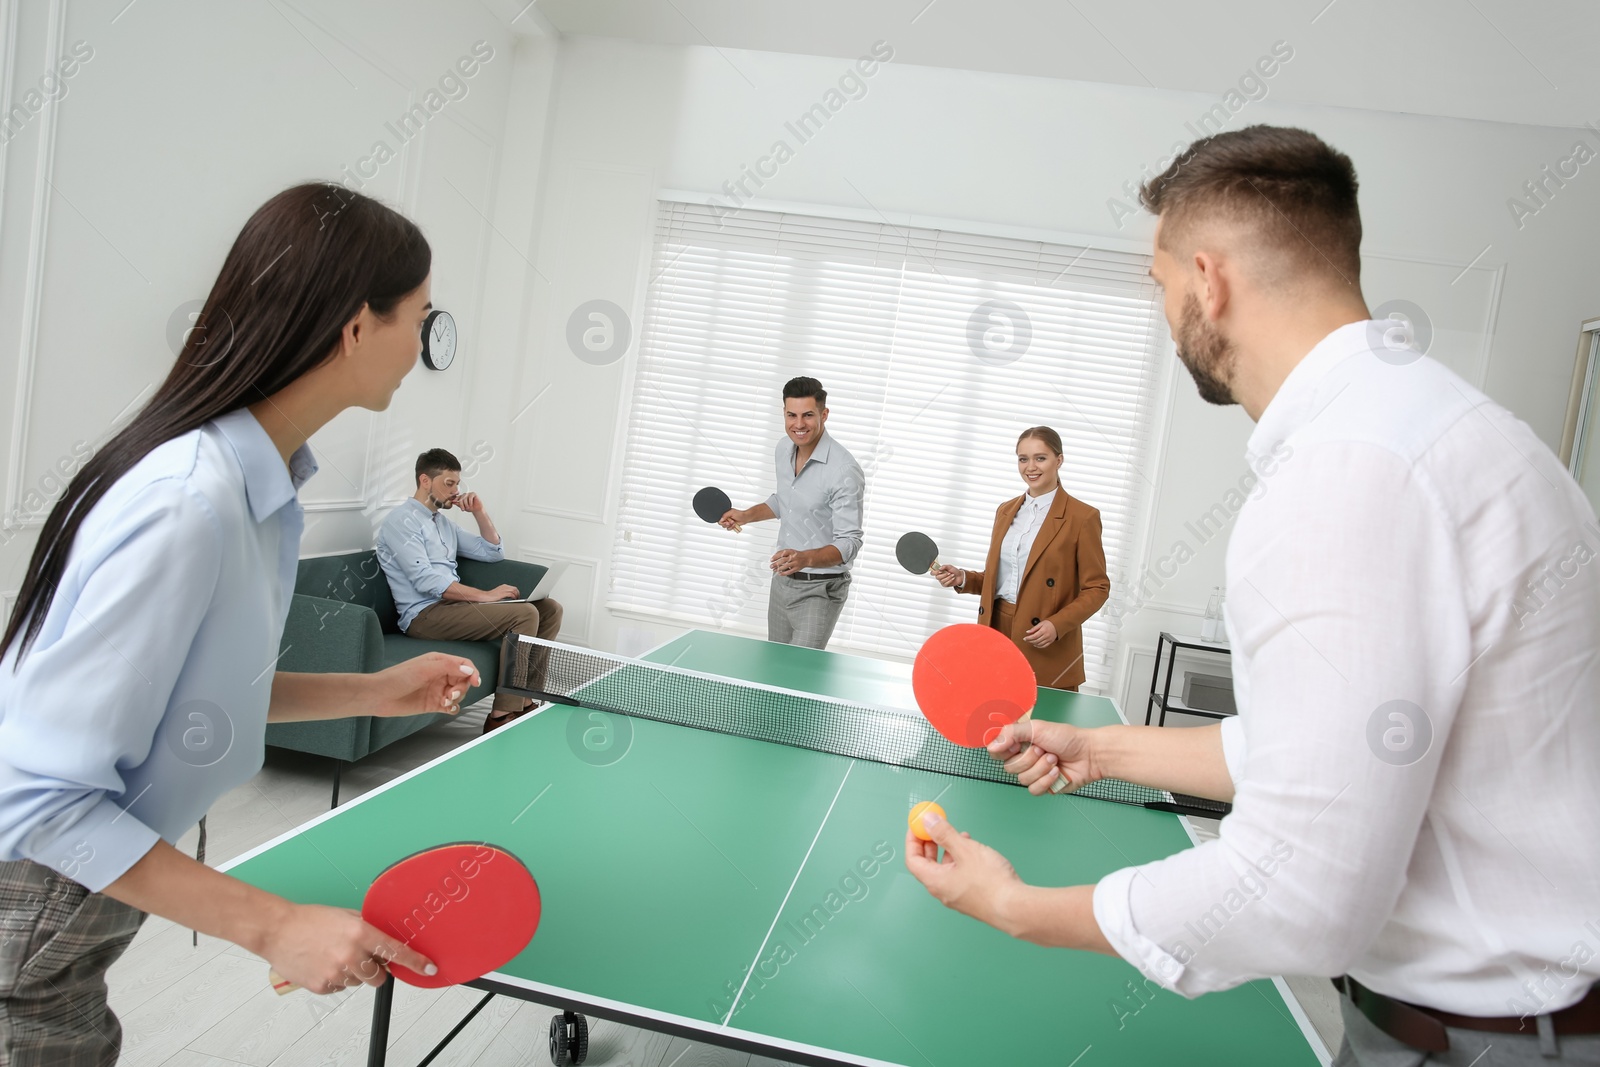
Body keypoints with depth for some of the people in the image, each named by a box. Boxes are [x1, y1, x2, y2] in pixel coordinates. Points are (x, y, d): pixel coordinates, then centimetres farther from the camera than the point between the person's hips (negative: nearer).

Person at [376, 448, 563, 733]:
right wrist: (486, 595, -22)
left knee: (550, 609, -1)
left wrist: (480, 513, 10)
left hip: (452, 604, 9)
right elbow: (426, 581, -20)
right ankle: (502, 716, -23)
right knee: (524, 613, -26)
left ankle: (525, 701, -3)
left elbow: (494, 553, 24)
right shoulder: (402, 521, -7)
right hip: (425, 614, -9)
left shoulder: (443, 522, 21)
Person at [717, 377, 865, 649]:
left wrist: (805, 558, -40)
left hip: (819, 591, -8)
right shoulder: (783, 450, 1)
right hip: (781, 580, 8)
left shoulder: (844, 470, -24)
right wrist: (745, 515, 9)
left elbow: (849, 543, -25)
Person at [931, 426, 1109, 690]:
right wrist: (963, 579, -2)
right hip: (996, 635, 5)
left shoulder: (1082, 517, -6)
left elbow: (1096, 588, -6)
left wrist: (1057, 625, -18)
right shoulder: (1006, 511, 12)